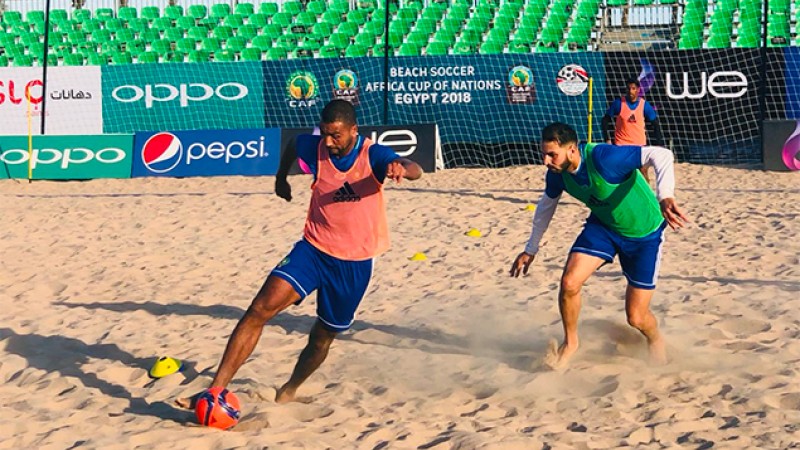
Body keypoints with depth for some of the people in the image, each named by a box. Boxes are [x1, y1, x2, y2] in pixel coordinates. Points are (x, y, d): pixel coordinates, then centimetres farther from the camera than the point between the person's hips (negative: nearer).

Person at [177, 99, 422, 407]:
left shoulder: (372, 155, -16)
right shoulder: (315, 148, -6)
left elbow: (415, 170, -36)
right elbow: (292, 145, 20)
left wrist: (401, 169, -58)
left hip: (355, 263, -1)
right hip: (314, 247, 2)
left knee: (323, 337, 11)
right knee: (261, 308, -18)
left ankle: (289, 390, 40)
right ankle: (215, 391, -20)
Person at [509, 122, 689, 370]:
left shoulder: (604, 158, -36)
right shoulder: (557, 173, -15)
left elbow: (662, 155, -41)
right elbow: (546, 205, 7)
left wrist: (665, 197, -58)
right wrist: (530, 250, 14)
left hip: (644, 233, -5)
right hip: (602, 226, 5)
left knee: (636, 318, -1)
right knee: (569, 282, -18)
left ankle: (655, 340, 37)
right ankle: (570, 342, 10)